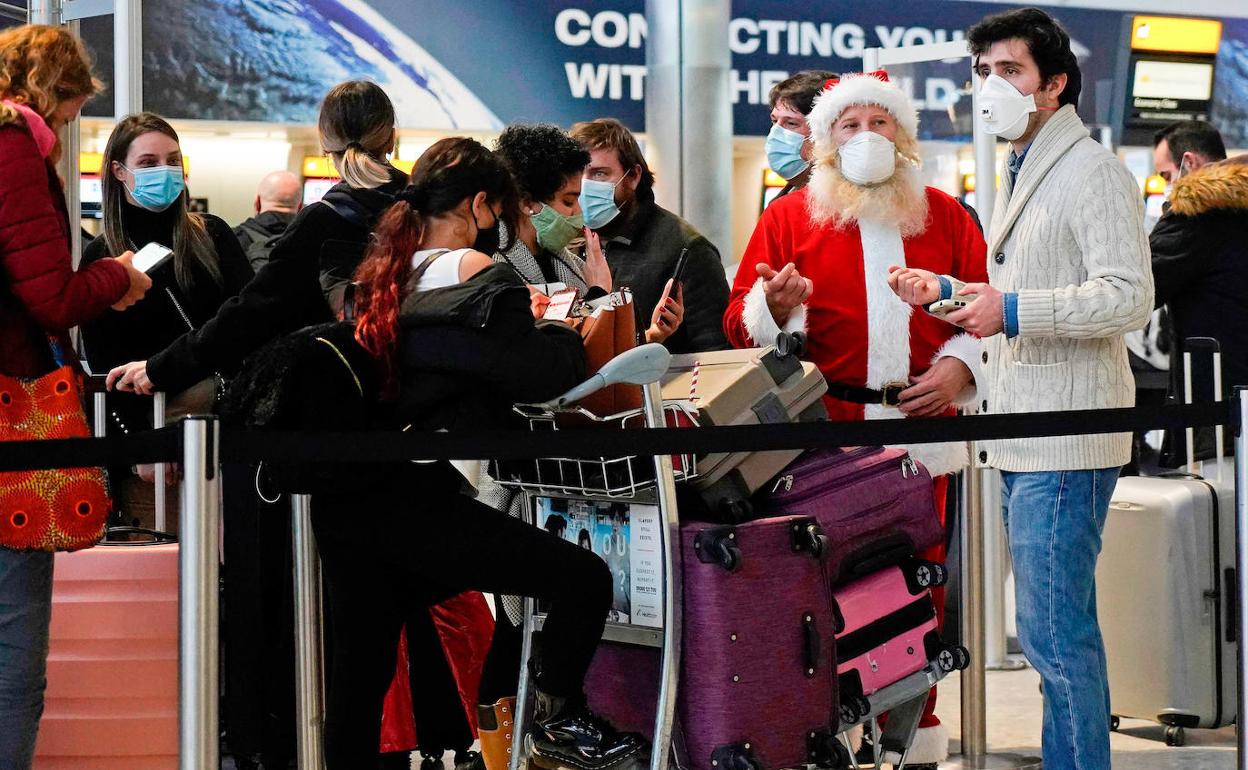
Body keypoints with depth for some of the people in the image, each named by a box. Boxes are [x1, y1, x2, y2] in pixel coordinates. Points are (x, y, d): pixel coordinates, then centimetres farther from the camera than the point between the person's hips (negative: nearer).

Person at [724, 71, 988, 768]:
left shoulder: (945, 215, 14)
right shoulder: (789, 217, 7)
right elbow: (741, 325, 3)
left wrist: (961, 366, -3)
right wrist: (774, 306, -18)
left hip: (923, 426, 2)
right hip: (823, 435, -2)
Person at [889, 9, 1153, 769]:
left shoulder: (1093, 172, -11)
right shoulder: (1022, 176, 21)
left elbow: (1128, 298, -20)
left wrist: (1013, 309, -22)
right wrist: (947, 292, 18)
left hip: (1064, 445, -10)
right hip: (1024, 437, 10)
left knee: (1055, 634, -11)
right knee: (1065, 630, 14)